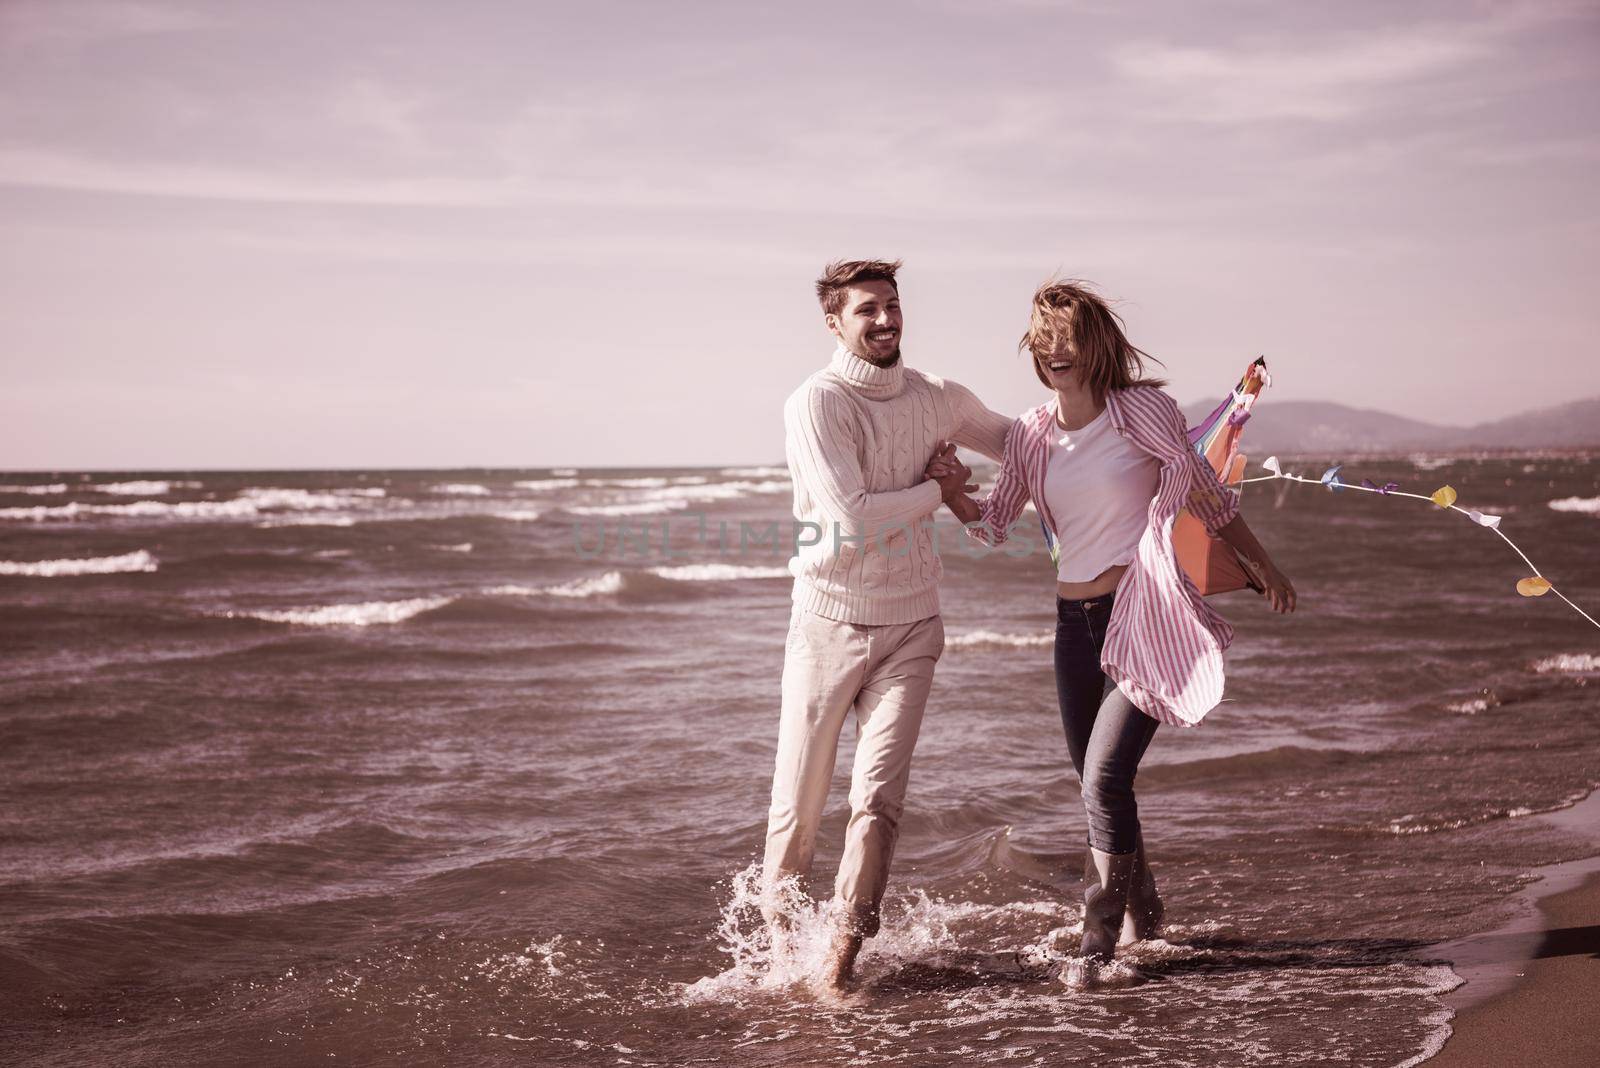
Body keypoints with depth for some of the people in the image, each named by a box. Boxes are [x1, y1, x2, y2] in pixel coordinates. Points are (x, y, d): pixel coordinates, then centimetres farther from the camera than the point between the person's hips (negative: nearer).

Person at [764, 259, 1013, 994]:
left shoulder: (935, 400, 5)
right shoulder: (816, 403, -13)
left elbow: (1010, 440, 25)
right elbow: (851, 518, -21)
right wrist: (936, 491, -8)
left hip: (911, 628, 3)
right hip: (830, 622, -3)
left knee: (878, 796, -8)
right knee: (800, 796, 7)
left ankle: (844, 946, 1)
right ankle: (778, 921, 32)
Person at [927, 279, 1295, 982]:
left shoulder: (1140, 408, -6)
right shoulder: (1030, 435, 6)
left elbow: (1205, 490, 3)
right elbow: (994, 525, 8)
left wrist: (1263, 567, 7)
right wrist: (954, 493, -12)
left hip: (1147, 612, -5)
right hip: (1076, 621, 5)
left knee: (1105, 776, -15)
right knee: (1096, 783, 15)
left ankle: (1101, 937, 0)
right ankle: (1141, 911, 38)